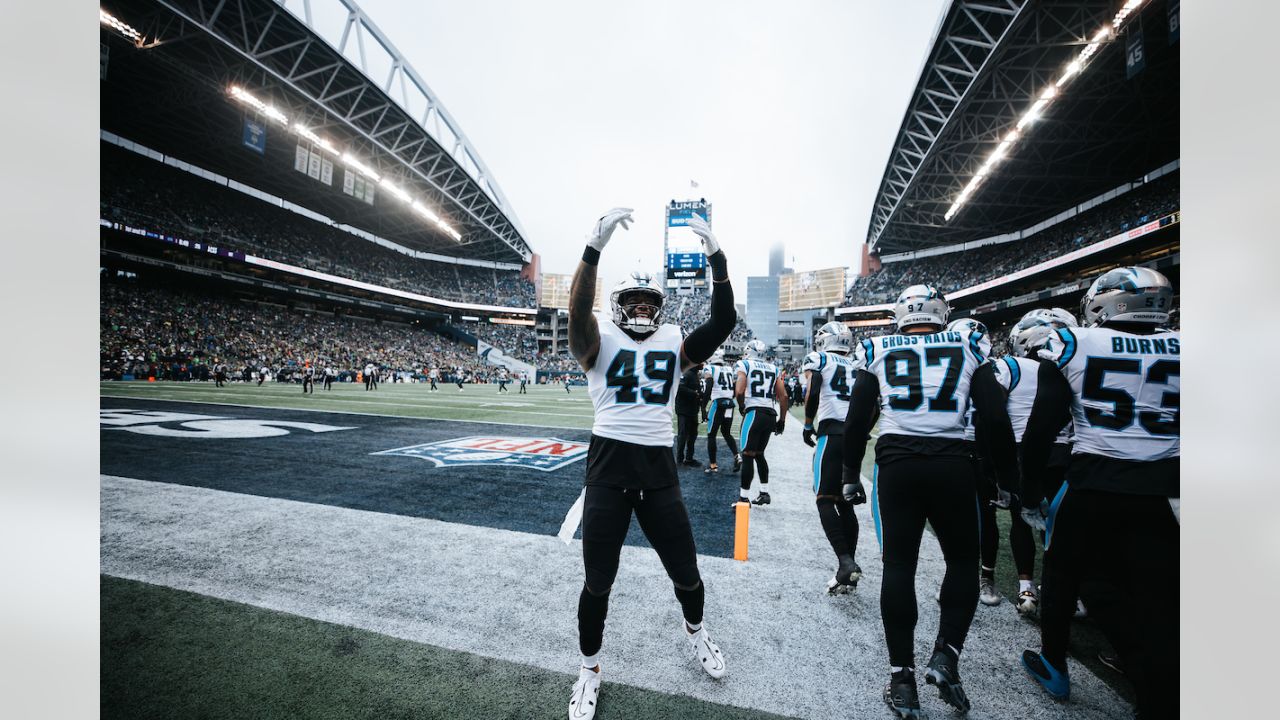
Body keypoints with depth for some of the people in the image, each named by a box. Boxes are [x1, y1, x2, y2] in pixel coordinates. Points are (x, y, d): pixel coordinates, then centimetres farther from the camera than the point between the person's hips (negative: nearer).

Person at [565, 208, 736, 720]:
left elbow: (724, 321, -6)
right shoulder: (600, 342, 0)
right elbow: (578, 311, -21)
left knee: (687, 575, 16)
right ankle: (589, 670, 40)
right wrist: (595, 246, -31)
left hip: (659, 469, 3)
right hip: (608, 467, -2)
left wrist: (715, 254, -13)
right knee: (598, 582, 10)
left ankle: (694, 630, 52)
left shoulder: (675, 344, 7)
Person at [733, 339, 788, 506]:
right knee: (759, 453, 19)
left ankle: (743, 497, 3)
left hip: (754, 413, -6)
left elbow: (739, 391, -13)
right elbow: (783, 396, 10)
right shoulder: (773, 368, 15)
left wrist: (741, 406, 5)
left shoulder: (743, 364, 0)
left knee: (748, 455, -1)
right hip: (771, 415, 6)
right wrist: (782, 420, 16)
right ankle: (764, 493, 22)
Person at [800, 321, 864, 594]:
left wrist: (808, 424, -1)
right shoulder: (858, 366, 21)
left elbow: (812, 390, -11)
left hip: (832, 433, -6)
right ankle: (848, 568, 15)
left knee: (825, 500, -2)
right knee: (844, 502, 12)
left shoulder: (818, 360, 5)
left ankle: (845, 562, -14)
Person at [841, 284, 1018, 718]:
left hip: (895, 464, 0)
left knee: (898, 565, 9)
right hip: (951, 464, 0)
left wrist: (850, 475, 14)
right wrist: (1010, 477, 14)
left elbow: (857, 421, 5)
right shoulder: (969, 346, 6)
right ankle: (945, 657, 13)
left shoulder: (878, 351, 6)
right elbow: (995, 421, 3)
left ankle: (902, 678, 15)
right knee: (963, 561, 21)